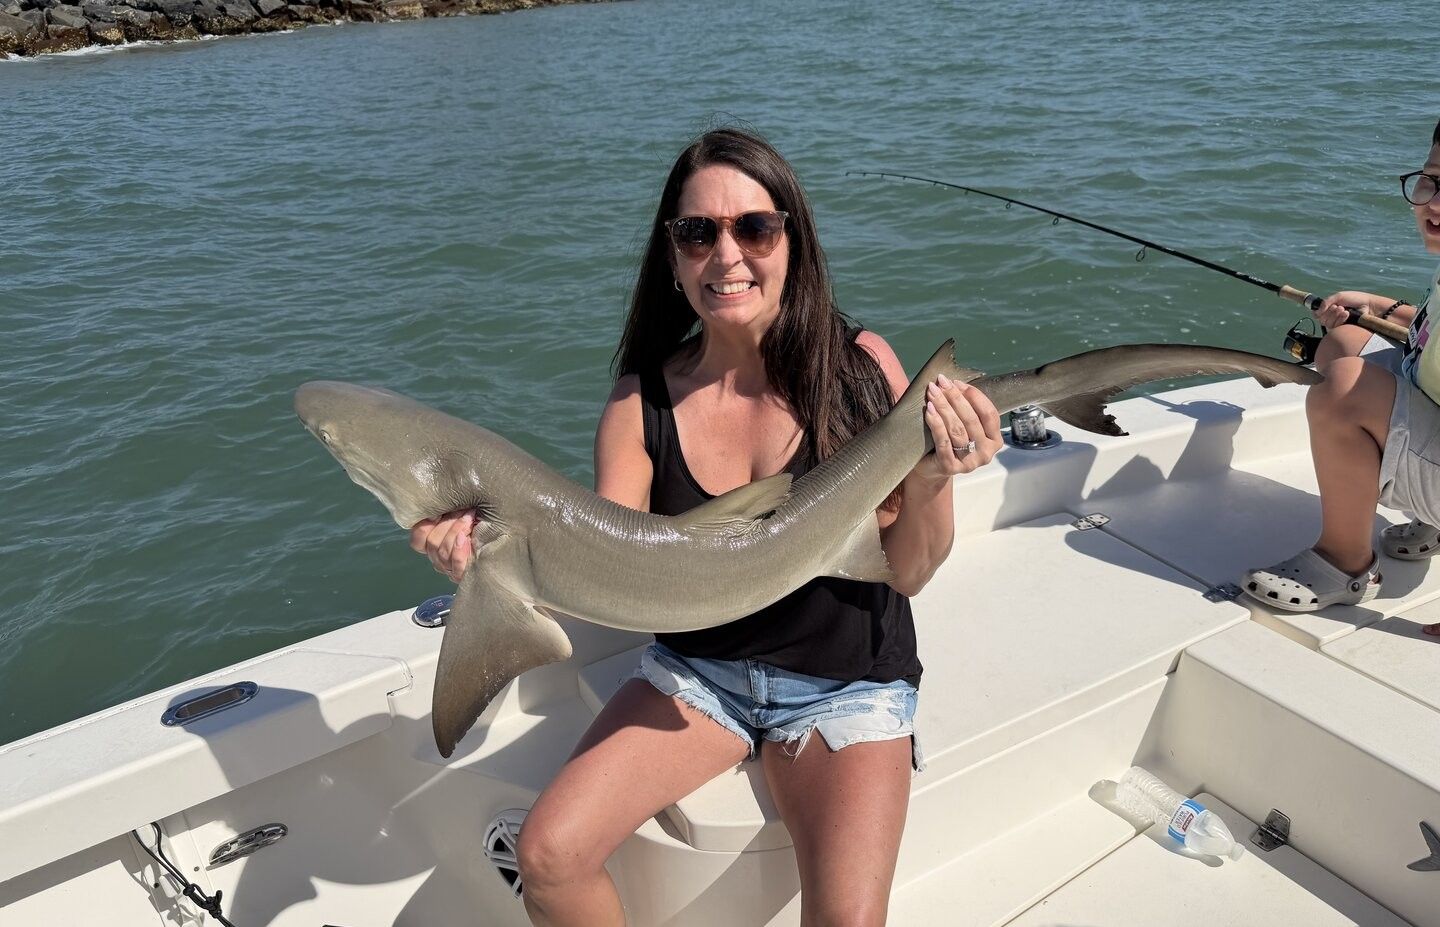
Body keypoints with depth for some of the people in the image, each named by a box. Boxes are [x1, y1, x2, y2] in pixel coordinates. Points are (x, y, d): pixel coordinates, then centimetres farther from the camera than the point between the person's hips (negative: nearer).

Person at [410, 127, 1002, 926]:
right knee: (548, 853, -14)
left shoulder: (859, 365, -12)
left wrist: (933, 483, -28)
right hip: (696, 671, 2)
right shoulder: (642, 404, -8)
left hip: (847, 685, -1)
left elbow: (907, 574, -9)